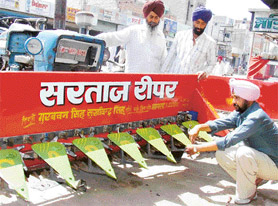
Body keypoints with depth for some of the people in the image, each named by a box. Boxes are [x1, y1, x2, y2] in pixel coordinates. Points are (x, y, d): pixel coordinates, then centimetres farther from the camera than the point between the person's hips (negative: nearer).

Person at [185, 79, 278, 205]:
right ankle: (253, 181, 8)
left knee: (244, 152, -35)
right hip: (258, 159, 8)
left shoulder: (257, 117, -29)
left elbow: (229, 141, -35)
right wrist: (199, 127, -24)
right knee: (221, 154, -1)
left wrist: (197, 148, -32)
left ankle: (246, 196, -14)